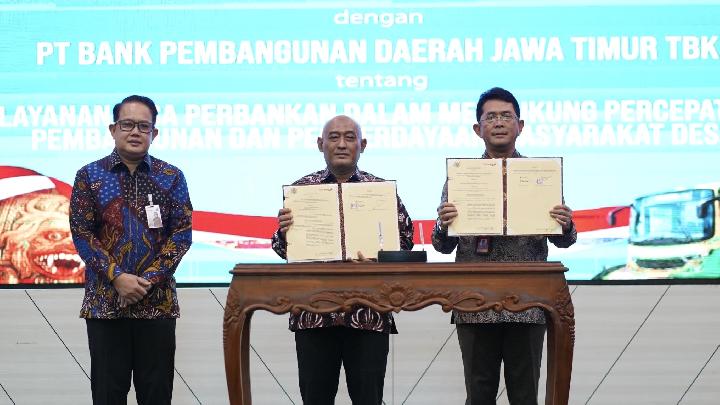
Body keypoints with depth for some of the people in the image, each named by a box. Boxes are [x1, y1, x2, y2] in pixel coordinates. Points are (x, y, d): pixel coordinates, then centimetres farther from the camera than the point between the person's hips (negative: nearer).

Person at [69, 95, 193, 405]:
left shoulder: (171, 177, 4)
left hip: (158, 301, 1)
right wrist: (117, 278, -13)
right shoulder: (90, 176, 3)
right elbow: (81, 232, -3)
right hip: (104, 301, 0)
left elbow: (182, 233, -1)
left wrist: (149, 279, -12)